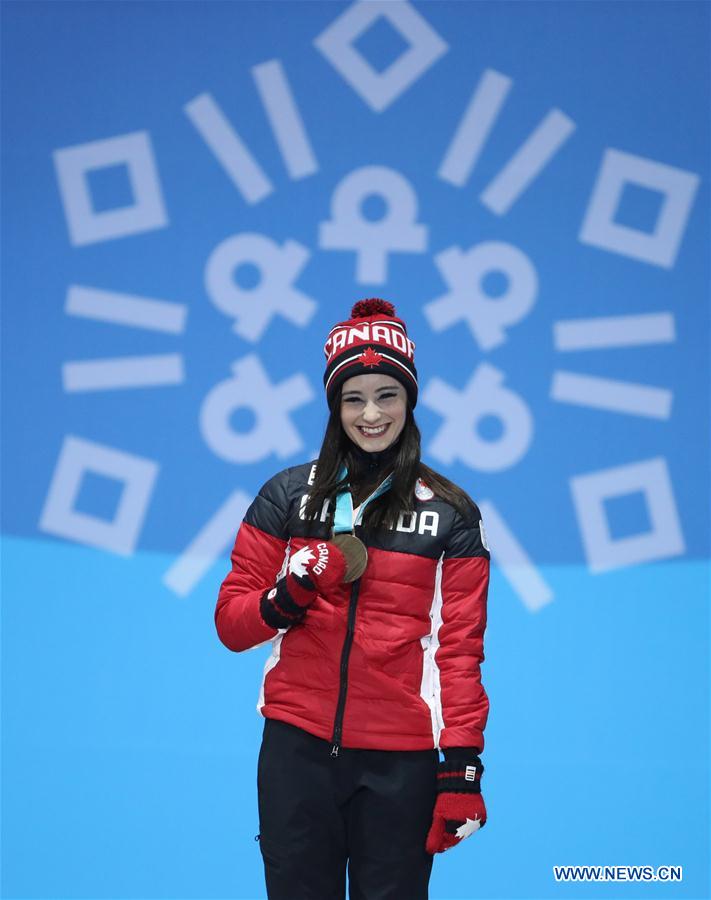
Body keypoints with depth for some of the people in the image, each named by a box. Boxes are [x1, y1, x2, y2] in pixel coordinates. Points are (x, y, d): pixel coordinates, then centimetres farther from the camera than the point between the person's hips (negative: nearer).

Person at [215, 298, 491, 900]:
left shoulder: (450, 513, 5)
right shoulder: (289, 495, 7)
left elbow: (461, 649, 3)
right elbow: (231, 624, 6)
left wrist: (462, 768, -4)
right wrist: (291, 596, -14)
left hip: (402, 760, -1)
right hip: (299, 746, 1)